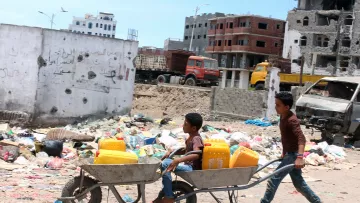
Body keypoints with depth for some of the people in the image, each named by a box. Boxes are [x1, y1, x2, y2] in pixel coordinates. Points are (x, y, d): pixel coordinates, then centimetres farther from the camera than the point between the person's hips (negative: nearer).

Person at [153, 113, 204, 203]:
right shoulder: (191, 137, 10)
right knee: (166, 162, 10)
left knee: (165, 164, -20)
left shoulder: (196, 139, -20)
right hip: (189, 166, 10)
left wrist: (178, 160, -43)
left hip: (193, 169, -10)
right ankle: (164, 193, 12)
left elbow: (196, 155, -37)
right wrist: (171, 151, 12)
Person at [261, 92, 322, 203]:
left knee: (274, 178, -8)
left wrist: (300, 157, -47)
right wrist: (284, 153, 24)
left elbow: (301, 138, -34)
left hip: (293, 154, -10)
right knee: (299, 183, 17)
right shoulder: (283, 117, 7)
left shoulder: (292, 120, -22)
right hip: (289, 153, 10)